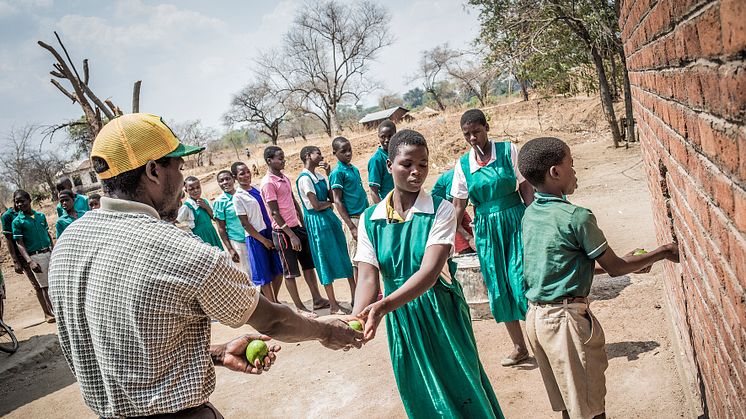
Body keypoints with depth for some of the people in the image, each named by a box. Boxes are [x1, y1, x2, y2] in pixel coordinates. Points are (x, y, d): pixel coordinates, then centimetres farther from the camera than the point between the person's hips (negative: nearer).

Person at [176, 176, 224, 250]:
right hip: (199, 237, -6)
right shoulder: (186, 206, -13)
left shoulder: (205, 201, 4)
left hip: (212, 235, 6)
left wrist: (206, 207, -10)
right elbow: (175, 222, -12)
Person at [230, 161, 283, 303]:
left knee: (278, 271, 11)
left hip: (269, 232, 6)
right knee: (265, 275, 5)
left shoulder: (256, 190, 7)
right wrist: (263, 240, -11)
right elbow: (245, 223, -12)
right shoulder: (238, 197, -11)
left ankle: (274, 300, 30)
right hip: (255, 237, -6)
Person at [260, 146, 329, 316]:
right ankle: (299, 307, 11)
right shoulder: (268, 183, -14)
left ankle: (317, 299, 23)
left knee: (309, 264, 13)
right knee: (290, 271, 2)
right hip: (283, 232, -9)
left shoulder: (285, 177, 12)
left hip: (296, 227, 9)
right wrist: (291, 235, -18)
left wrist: (303, 224, 15)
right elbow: (275, 213, -17)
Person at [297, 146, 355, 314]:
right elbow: (316, 205, -20)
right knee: (327, 262, 1)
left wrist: (329, 173, -1)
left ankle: (355, 296, 26)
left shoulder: (320, 176, 10)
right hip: (317, 221, -8)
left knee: (344, 257, 13)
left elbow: (332, 196, 3)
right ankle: (333, 306, 13)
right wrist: (329, 203, 0)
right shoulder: (304, 178, -14)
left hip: (329, 217, 8)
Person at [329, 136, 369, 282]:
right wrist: (352, 227, -16)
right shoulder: (337, 172, -9)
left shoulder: (355, 169, 12)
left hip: (364, 217, 7)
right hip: (352, 219, -7)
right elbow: (337, 202, -12)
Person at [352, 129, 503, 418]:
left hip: (441, 311, -3)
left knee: (460, 390, 10)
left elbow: (429, 272, -24)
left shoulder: (441, 210, -13)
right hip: (400, 317, 3)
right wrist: (357, 319, -31)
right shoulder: (370, 219, -3)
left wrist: (382, 306, -39)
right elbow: (368, 277, -11)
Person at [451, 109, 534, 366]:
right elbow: (458, 204, 5)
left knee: (521, 279, -8)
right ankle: (519, 348, 23)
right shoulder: (463, 165, 2)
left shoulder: (509, 151, -5)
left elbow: (526, 188, -4)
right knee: (498, 286, 8)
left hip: (515, 221, -3)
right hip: (486, 229, 3)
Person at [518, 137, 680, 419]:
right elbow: (614, 268, -7)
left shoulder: (529, 215, 5)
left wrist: (624, 263, 18)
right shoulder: (576, 217, -18)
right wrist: (661, 253, 7)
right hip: (566, 318, -7)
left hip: (535, 316, 7)